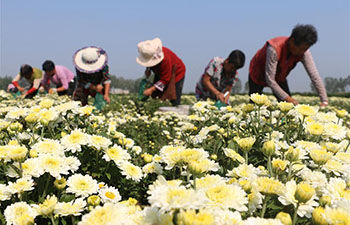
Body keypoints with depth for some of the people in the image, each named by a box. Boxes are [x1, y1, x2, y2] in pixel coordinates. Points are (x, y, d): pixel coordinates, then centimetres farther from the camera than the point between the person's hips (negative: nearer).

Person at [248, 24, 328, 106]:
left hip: (279, 77, 5)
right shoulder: (274, 49, -39)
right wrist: (287, 98, -37)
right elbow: (270, 80, -36)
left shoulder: (304, 52, -24)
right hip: (258, 75, -4)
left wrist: (324, 101, -29)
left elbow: (315, 76, -23)